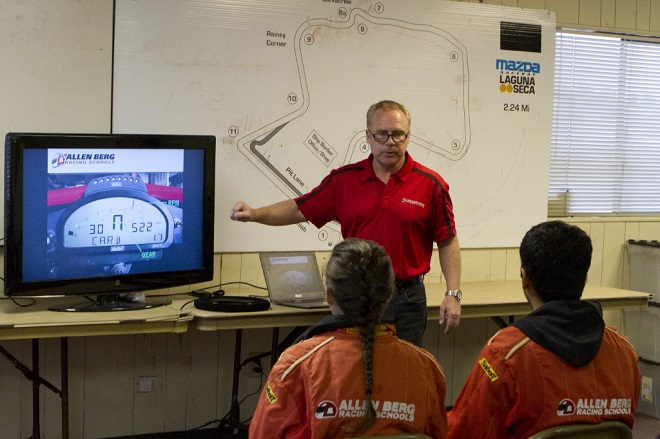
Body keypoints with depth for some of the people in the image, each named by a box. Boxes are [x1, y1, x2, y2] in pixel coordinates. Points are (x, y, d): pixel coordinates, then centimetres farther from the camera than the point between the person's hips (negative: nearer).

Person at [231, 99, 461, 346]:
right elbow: (300, 210, 6)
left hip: (406, 299, -2)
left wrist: (453, 294, -5)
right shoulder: (344, 179, 2)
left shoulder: (430, 184, -3)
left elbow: (447, 242, 2)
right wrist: (254, 214, -9)